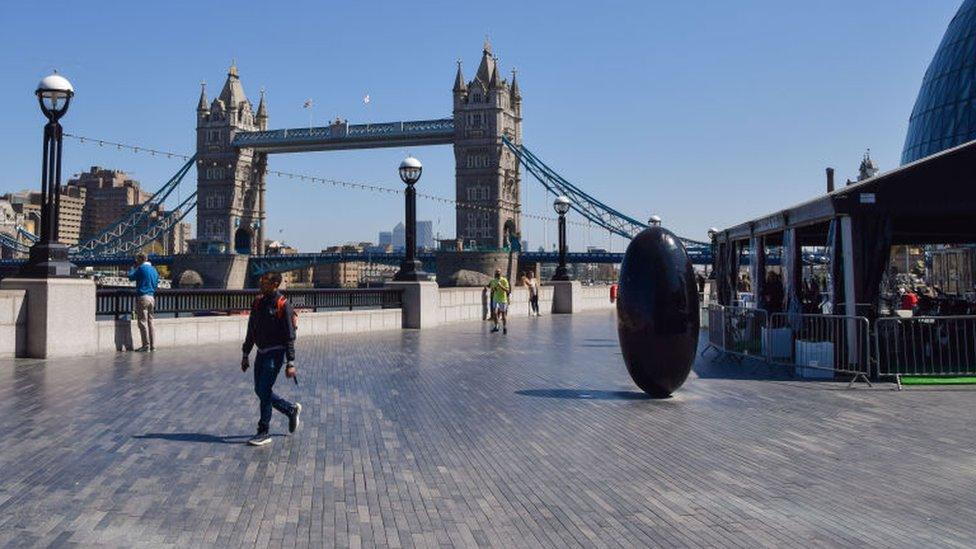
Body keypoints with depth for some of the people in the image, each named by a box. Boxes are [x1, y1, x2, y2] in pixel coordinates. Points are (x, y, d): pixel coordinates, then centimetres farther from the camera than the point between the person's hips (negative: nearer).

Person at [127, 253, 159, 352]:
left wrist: (133, 268, 13)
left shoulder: (142, 268, -7)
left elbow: (131, 277, 1)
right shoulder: (153, 269, 14)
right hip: (152, 297, 7)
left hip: (143, 296, -7)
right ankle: (153, 346, 9)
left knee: (143, 322, -5)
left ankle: (146, 345, -7)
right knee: (150, 322, 10)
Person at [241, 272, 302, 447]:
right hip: (261, 352, 8)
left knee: (264, 391, -9)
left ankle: (264, 433, 1)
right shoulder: (258, 302, 8)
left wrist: (290, 363, -16)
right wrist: (245, 355, 16)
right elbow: (251, 331, 16)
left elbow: (289, 337, -14)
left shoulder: (283, 306, -13)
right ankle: (292, 409, 30)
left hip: (275, 353, -8)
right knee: (260, 391, 11)